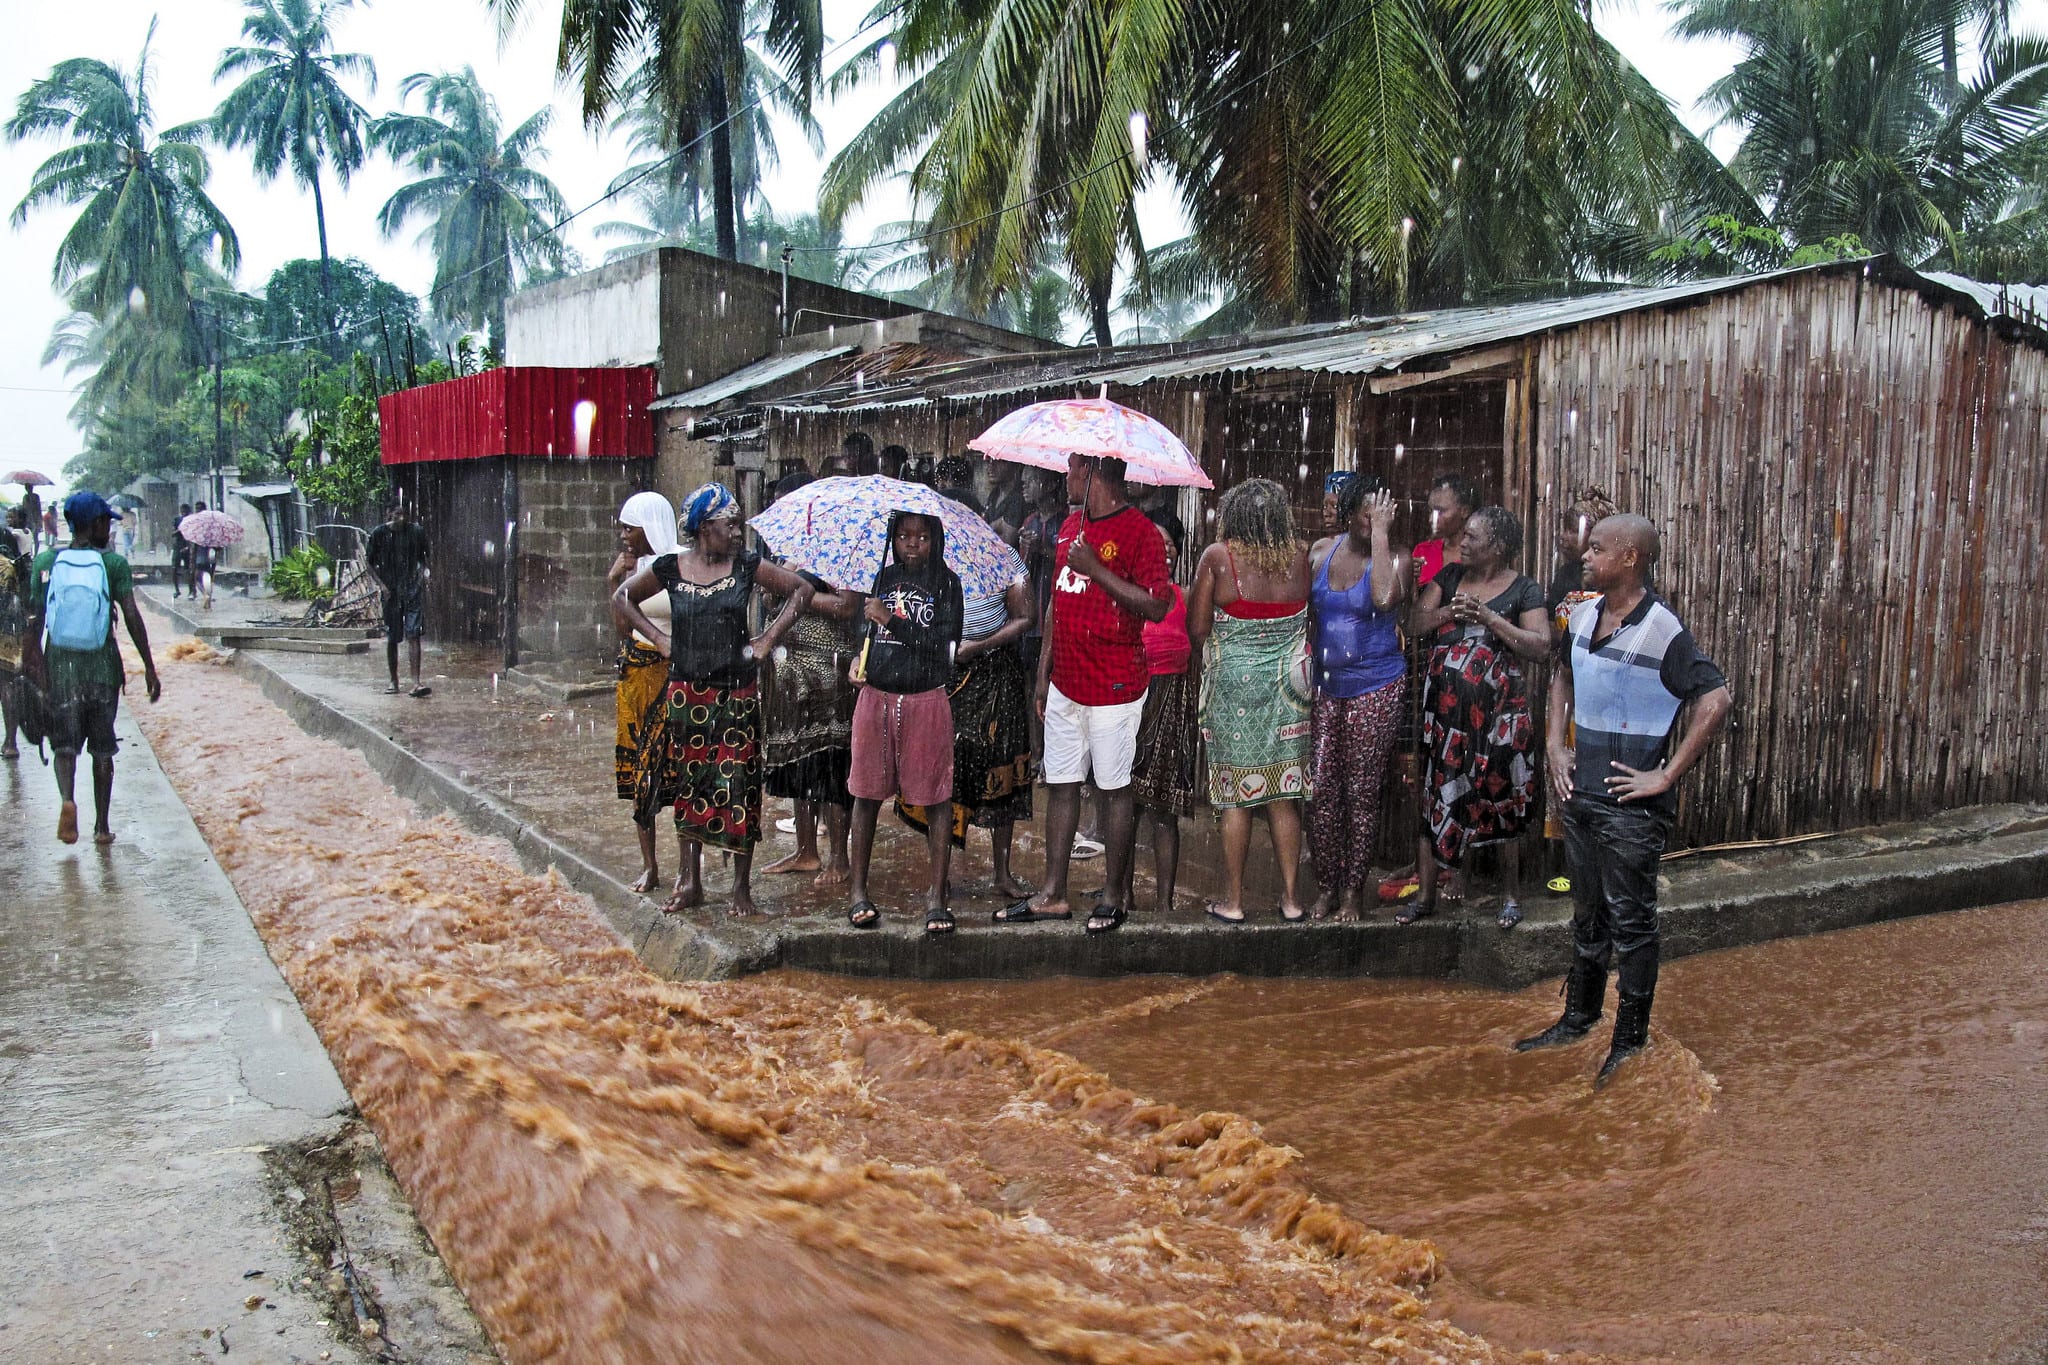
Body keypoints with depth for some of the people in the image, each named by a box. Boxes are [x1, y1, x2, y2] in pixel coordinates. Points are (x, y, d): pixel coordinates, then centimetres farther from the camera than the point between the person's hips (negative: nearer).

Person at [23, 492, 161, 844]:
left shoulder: (47, 561, 1)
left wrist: (31, 657, 6)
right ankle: (101, 826, 13)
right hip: (103, 665, -1)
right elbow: (132, 617, -9)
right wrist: (149, 667, -6)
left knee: (64, 741, 7)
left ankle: (68, 798, -22)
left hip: (60, 663, 1)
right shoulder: (114, 564, -5)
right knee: (102, 747, 10)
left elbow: (35, 617, -1)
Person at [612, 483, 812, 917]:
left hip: (737, 692, -1)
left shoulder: (746, 565, 0)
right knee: (688, 786, 7)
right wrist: (659, 638, 6)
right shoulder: (670, 567, 1)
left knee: (738, 787, -2)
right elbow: (622, 597, 15)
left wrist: (768, 639, 1)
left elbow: (800, 590, 6)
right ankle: (690, 882, 17)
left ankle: (742, 886, 7)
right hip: (686, 692, 1)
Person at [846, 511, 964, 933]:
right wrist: (860, 658, 6)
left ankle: (936, 895, 7)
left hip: (926, 701, -3)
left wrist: (890, 618, -14)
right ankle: (859, 891, 17)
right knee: (867, 794, 7)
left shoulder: (945, 584, -1)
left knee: (935, 798, -1)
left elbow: (942, 643, -13)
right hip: (876, 697, 3)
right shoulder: (884, 577, 10)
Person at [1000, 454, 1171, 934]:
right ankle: (1053, 895, 18)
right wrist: (1044, 671, 16)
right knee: (1060, 785, 10)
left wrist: (1098, 569, -22)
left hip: (1114, 687, -7)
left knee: (1113, 789, 3)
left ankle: (1112, 896, 14)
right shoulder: (1070, 526, 13)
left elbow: (1157, 607, -19)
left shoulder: (1140, 532, -11)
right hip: (1066, 682, 7)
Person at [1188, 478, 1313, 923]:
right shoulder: (1300, 556, -3)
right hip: (1287, 687, 2)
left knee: (1236, 795, 6)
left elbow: (1197, 628, -8)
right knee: (1284, 795, 10)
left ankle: (1233, 901, 12)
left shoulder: (1217, 558, -10)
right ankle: (1291, 898, 17)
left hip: (1233, 685, -2)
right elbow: (1316, 618, 4)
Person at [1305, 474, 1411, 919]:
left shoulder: (1394, 559, -7)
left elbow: (1384, 599, -29)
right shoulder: (1321, 552, 5)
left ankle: (1354, 889, 15)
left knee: (1363, 791, 3)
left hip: (1376, 687, -4)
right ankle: (1326, 887, 17)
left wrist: (1380, 533, -22)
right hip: (1325, 686, 4)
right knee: (1321, 790, 3)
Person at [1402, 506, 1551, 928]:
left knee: (1503, 798, 4)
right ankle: (1426, 894, 16)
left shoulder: (1523, 589, -2)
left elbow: (1540, 646, -10)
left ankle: (1510, 893, 19)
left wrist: (1489, 617, -17)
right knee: (1434, 797, 6)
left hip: (1498, 713, -3)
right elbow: (1414, 622, 6)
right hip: (1444, 708, 3)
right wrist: (1447, 612, -13)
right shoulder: (1450, 575, 10)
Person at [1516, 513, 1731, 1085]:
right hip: (1580, 796, 7)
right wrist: (1557, 745, 11)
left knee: (1630, 922, 5)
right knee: (1587, 914, 20)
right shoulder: (1583, 616, 4)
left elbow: (1716, 701, -24)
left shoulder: (1662, 631, -18)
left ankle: (1630, 1041, 19)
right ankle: (1578, 1020, 35)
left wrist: (1668, 775, -20)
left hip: (1631, 807, -7)